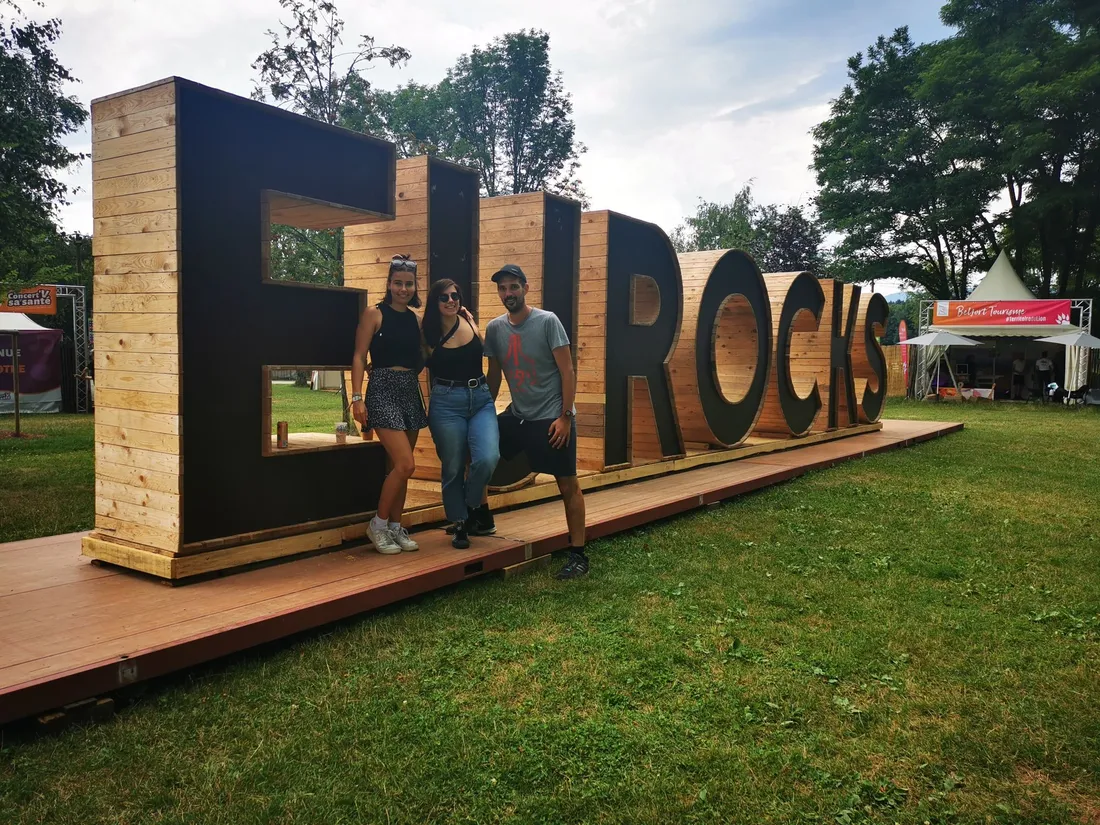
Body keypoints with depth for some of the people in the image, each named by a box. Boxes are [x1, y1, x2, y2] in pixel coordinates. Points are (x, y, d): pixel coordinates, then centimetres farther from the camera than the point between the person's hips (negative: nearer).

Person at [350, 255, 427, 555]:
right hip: (383, 390, -6)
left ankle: (395, 527, 21)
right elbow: (359, 357, -7)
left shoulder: (415, 319, 12)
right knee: (405, 464, -14)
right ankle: (378, 525, 3)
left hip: (411, 391, 6)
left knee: (399, 466, 10)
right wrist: (357, 398, -16)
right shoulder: (374, 314, -3)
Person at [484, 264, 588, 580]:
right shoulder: (495, 328, 4)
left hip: (552, 417, -6)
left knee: (568, 485, -1)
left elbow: (567, 372, -12)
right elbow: (493, 376, 14)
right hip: (517, 415, 6)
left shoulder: (547, 322, -11)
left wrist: (565, 417, -17)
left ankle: (578, 555, 8)